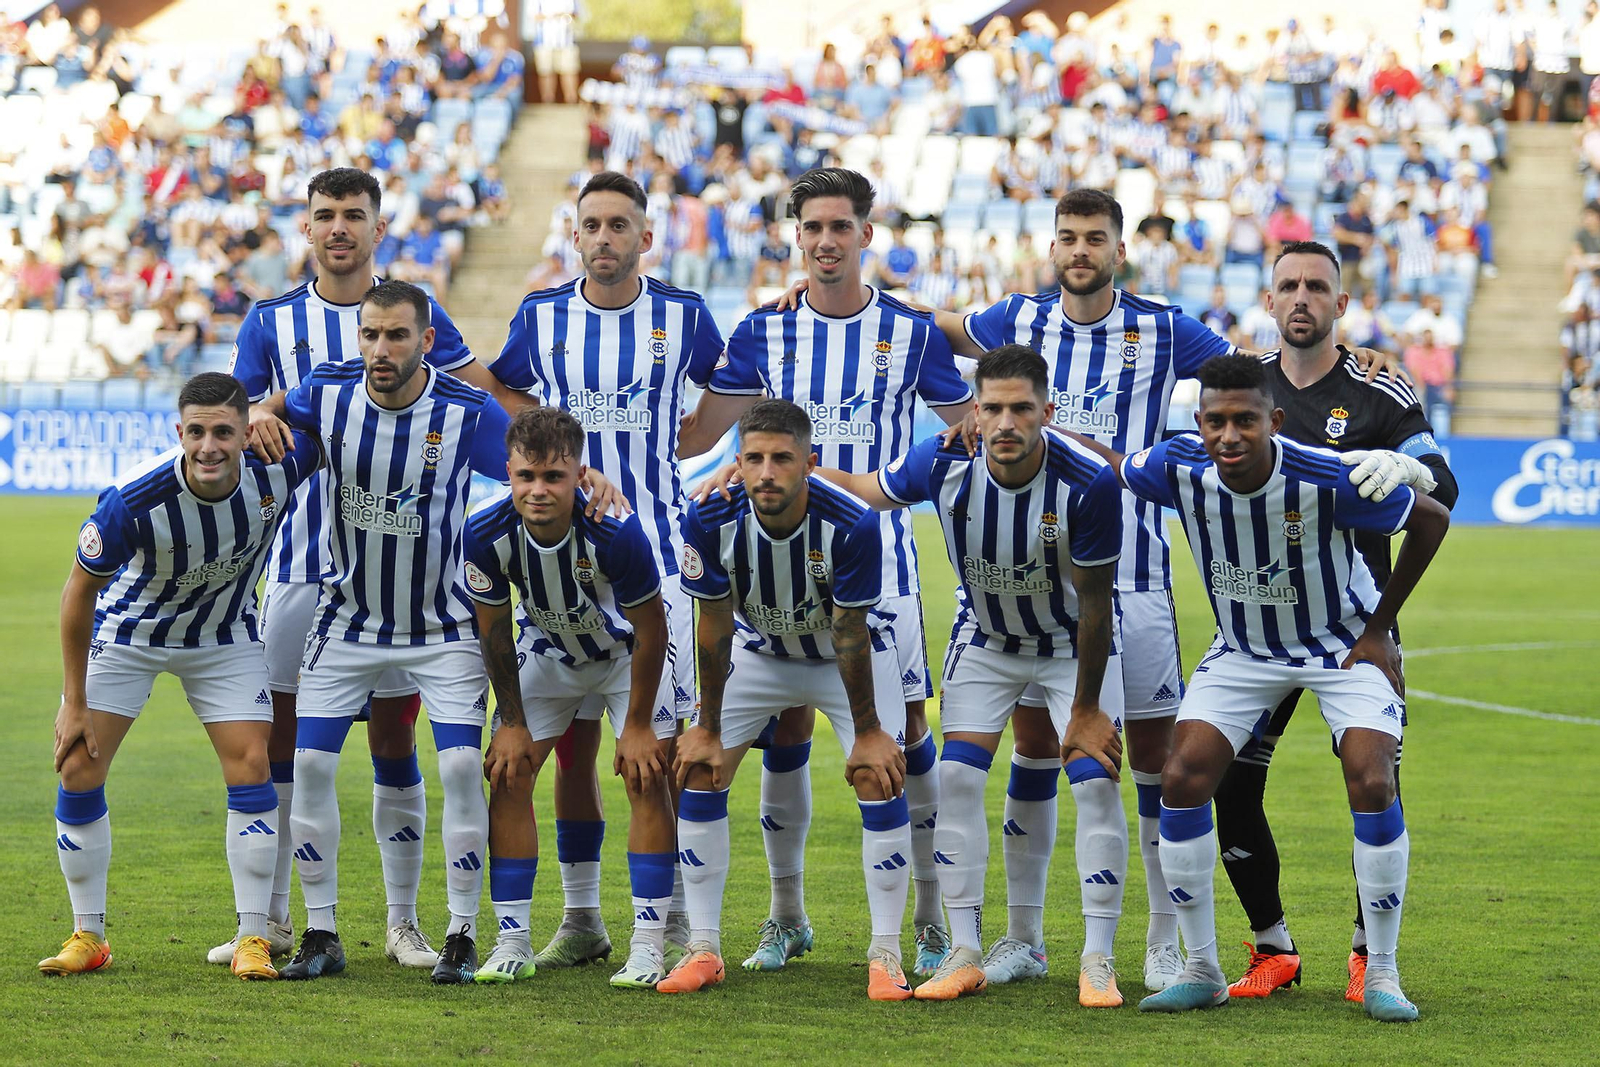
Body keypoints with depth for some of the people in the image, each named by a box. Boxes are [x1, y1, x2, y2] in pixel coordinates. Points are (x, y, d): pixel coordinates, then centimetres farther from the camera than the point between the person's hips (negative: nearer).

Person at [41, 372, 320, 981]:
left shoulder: (278, 468, -29)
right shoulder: (133, 501, -35)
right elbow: (80, 592, -19)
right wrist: (74, 702, -14)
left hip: (225, 639, 1)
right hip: (126, 631, -1)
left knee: (251, 767, -10)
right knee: (78, 769, -7)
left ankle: (253, 939, -1)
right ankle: (87, 936, 7)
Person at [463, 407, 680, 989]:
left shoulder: (616, 530, -37)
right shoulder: (488, 532, -28)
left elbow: (650, 630, -22)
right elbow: (494, 630, -10)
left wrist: (638, 726, -15)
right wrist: (512, 723, -6)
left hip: (628, 651, -3)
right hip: (546, 651, 3)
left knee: (646, 780, -12)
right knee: (507, 777, -6)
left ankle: (648, 945, -7)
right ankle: (513, 942, 2)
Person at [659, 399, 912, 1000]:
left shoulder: (850, 525, -36)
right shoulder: (711, 520, -29)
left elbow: (851, 635, -24)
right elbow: (714, 627, -15)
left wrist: (866, 733, -14)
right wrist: (708, 729, -8)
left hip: (851, 654, -2)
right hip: (760, 652, 2)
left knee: (881, 778, -16)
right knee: (698, 771, -8)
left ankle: (885, 955, -6)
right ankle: (703, 949, 2)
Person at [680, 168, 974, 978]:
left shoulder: (911, 332, 2)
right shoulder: (764, 331, 3)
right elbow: (692, 437, 5)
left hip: (879, 554, -1)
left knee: (906, 729, -5)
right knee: (785, 730, 1)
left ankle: (932, 921, 4)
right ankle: (786, 918, 13)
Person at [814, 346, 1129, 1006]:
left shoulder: (1089, 483, -32)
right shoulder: (943, 463, -25)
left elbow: (1094, 604, -21)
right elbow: (867, 491, -3)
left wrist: (1085, 710, -15)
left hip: (1072, 645, -3)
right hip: (985, 641, 3)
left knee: (1096, 782, -14)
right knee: (958, 779, -9)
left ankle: (1098, 962, -7)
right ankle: (965, 955, -1)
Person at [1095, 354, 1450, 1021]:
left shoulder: (1327, 480, -32)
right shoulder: (1180, 469, -22)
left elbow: (1431, 520, -16)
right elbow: (1109, 463, 2)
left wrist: (1380, 628, -11)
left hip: (1344, 644, -3)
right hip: (1242, 652, 3)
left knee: (1372, 783, -21)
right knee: (1182, 781, -11)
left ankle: (1381, 974, -6)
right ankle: (1202, 971, 3)